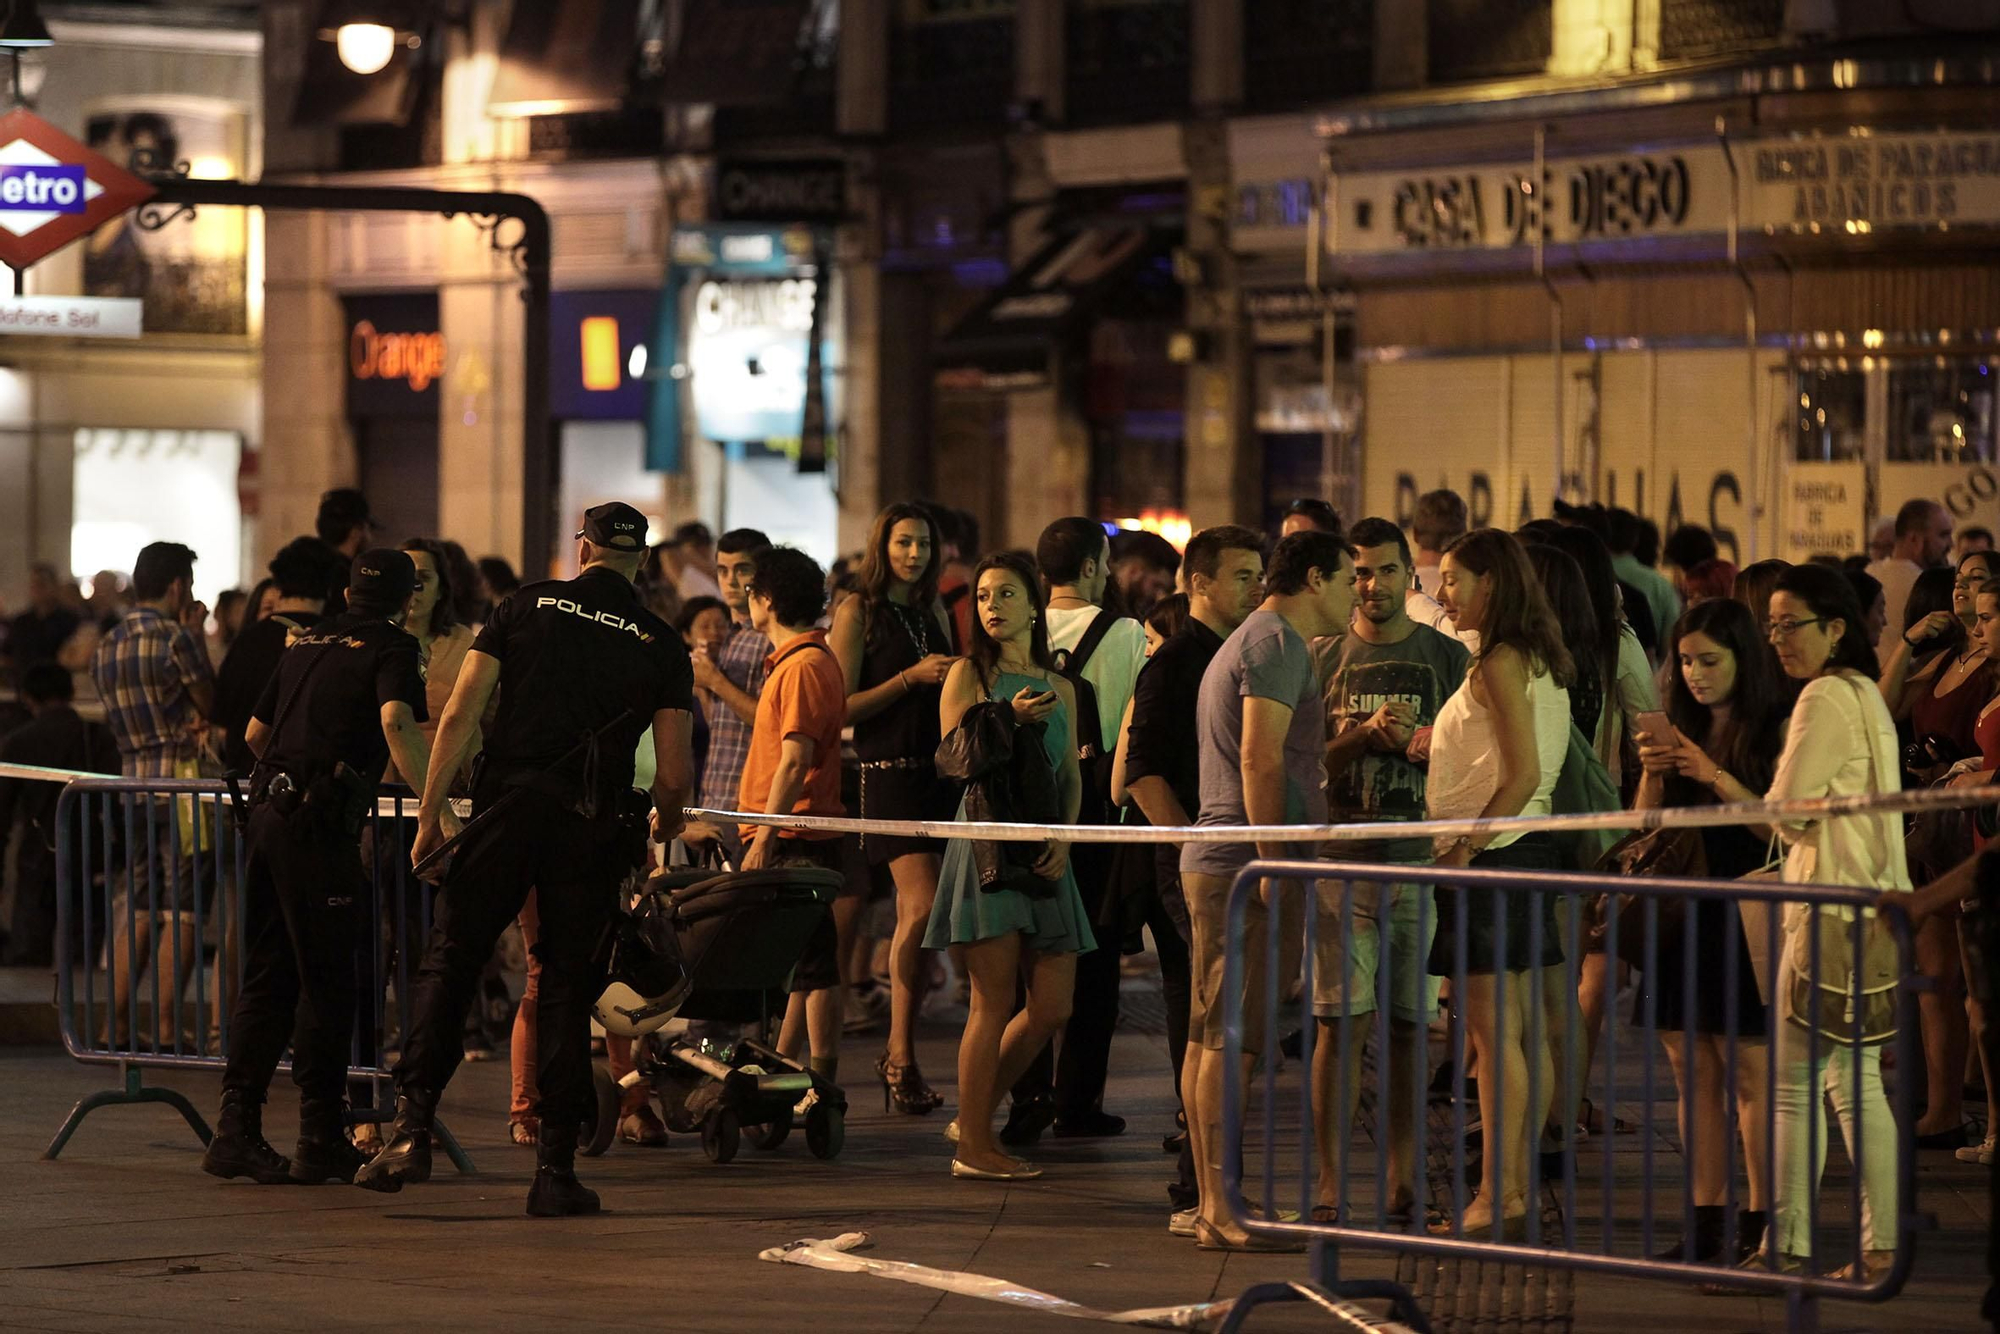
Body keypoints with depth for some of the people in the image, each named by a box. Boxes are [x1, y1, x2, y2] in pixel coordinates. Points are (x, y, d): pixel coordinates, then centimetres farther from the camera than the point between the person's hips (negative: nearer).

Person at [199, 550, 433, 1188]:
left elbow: (255, 734, 29)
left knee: (267, 976, 10)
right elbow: (396, 723, -20)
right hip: (320, 824, -7)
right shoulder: (391, 649, 0)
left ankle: (237, 1128, 6)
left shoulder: (307, 645, 20)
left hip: (269, 811, 7)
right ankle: (321, 1140, 2)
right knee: (326, 982, -1)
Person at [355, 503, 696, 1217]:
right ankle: (555, 1168, 4)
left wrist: (429, 812, 3)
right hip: (590, 832, 0)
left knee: (448, 965, 6)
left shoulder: (526, 606, 6)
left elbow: (460, 715, -1)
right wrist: (662, 825, 26)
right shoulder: (661, 645, 7)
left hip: (505, 809, 0)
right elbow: (675, 775, 4)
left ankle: (412, 1125, -6)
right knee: (566, 988, 6)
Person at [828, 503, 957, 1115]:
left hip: (939, 772, 7)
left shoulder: (932, 613, 17)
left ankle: (898, 1052, 15)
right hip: (890, 772, -7)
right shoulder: (859, 612, -2)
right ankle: (901, 1053, -13)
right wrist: (911, 677, -14)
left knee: (913, 916, 8)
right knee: (922, 908, -17)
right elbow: (843, 705, -8)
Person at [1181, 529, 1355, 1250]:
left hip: (1214, 863, 11)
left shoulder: (1247, 642, 23)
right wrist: (1273, 863, -21)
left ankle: (1212, 1204, 13)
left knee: (1210, 1035, 10)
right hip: (1245, 863, -11)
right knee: (1231, 1037, -12)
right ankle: (1219, 1209, -14)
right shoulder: (1278, 643, -10)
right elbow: (1261, 759, -18)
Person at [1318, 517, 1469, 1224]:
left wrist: (1417, 743, -11)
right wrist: (1365, 736, -14)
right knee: (1340, 1022, -6)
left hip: (1423, 857, 1)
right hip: (1342, 857, -1)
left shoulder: (1448, 658, 10)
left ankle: (1404, 1176, 9)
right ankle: (1331, 1182, -4)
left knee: (1410, 1025, 2)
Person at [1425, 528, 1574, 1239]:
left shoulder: (1500, 664, -14)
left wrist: (1467, 844, -19)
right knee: (1523, 1032, 11)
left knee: (1493, 1033, -8)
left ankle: (1497, 1200, -7)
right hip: (1529, 850, 10)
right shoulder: (1541, 661, 14)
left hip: (1493, 855, -10)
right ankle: (1519, 1190, 15)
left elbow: (1523, 776, -20)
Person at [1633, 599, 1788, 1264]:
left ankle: (1760, 1220, -3)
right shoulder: (1679, 731, 13)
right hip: (1679, 910, 6)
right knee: (1692, 1072, 6)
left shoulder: (1775, 730, -4)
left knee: (1750, 1073, -6)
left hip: (1742, 917, -6)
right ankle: (1706, 1220, 10)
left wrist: (1716, 776, -19)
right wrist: (1652, 773, -3)